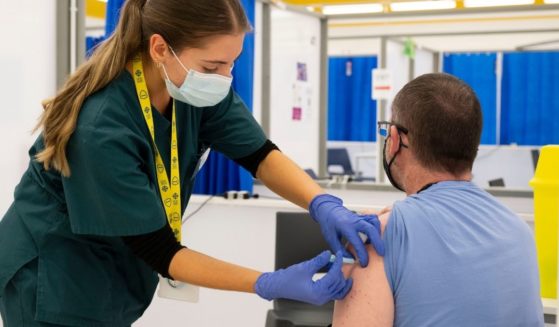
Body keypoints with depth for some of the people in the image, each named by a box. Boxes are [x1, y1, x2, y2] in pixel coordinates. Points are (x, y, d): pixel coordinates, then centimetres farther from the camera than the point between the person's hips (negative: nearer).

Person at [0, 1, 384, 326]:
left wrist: (325, 205, -28)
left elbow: (259, 154, -9)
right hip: (53, 277, -6)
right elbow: (159, 251, -28)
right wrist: (272, 285, -34)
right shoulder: (102, 128, -33)